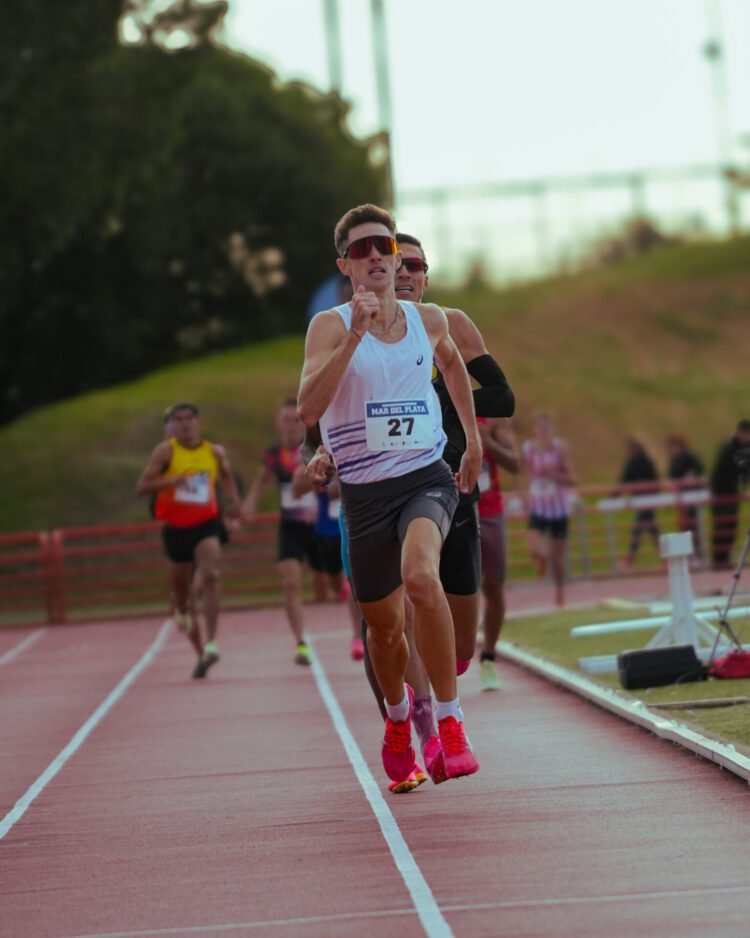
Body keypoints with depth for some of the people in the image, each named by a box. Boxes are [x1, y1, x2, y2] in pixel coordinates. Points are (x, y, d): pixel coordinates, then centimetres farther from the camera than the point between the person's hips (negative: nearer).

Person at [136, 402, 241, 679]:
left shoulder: (215, 452, 4)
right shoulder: (166, 451, -3)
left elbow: (226, 476, 25)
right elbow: (142, 487, -9)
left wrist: (234, 500, 7)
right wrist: (170, 481, -25)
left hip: (206, 524, 0)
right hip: (176, 528, 0)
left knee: (210, 576, -25)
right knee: (181, 590, 10)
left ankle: (210, 643, -30)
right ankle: (199, 651, 29)